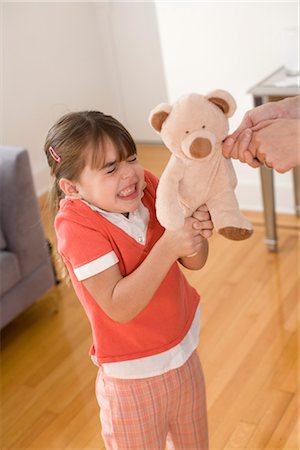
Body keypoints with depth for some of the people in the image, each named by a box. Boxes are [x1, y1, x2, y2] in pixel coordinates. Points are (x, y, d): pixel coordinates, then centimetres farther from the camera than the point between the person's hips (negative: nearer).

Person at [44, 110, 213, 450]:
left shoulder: (147, 187, -10)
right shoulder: (77, 226, -25)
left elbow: (194, 262, -5)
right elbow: (119, 307, -31)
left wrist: (197, 231, -26)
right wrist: (168, 246, -37)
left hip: (185, 353, 6)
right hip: (133, 376, -5)